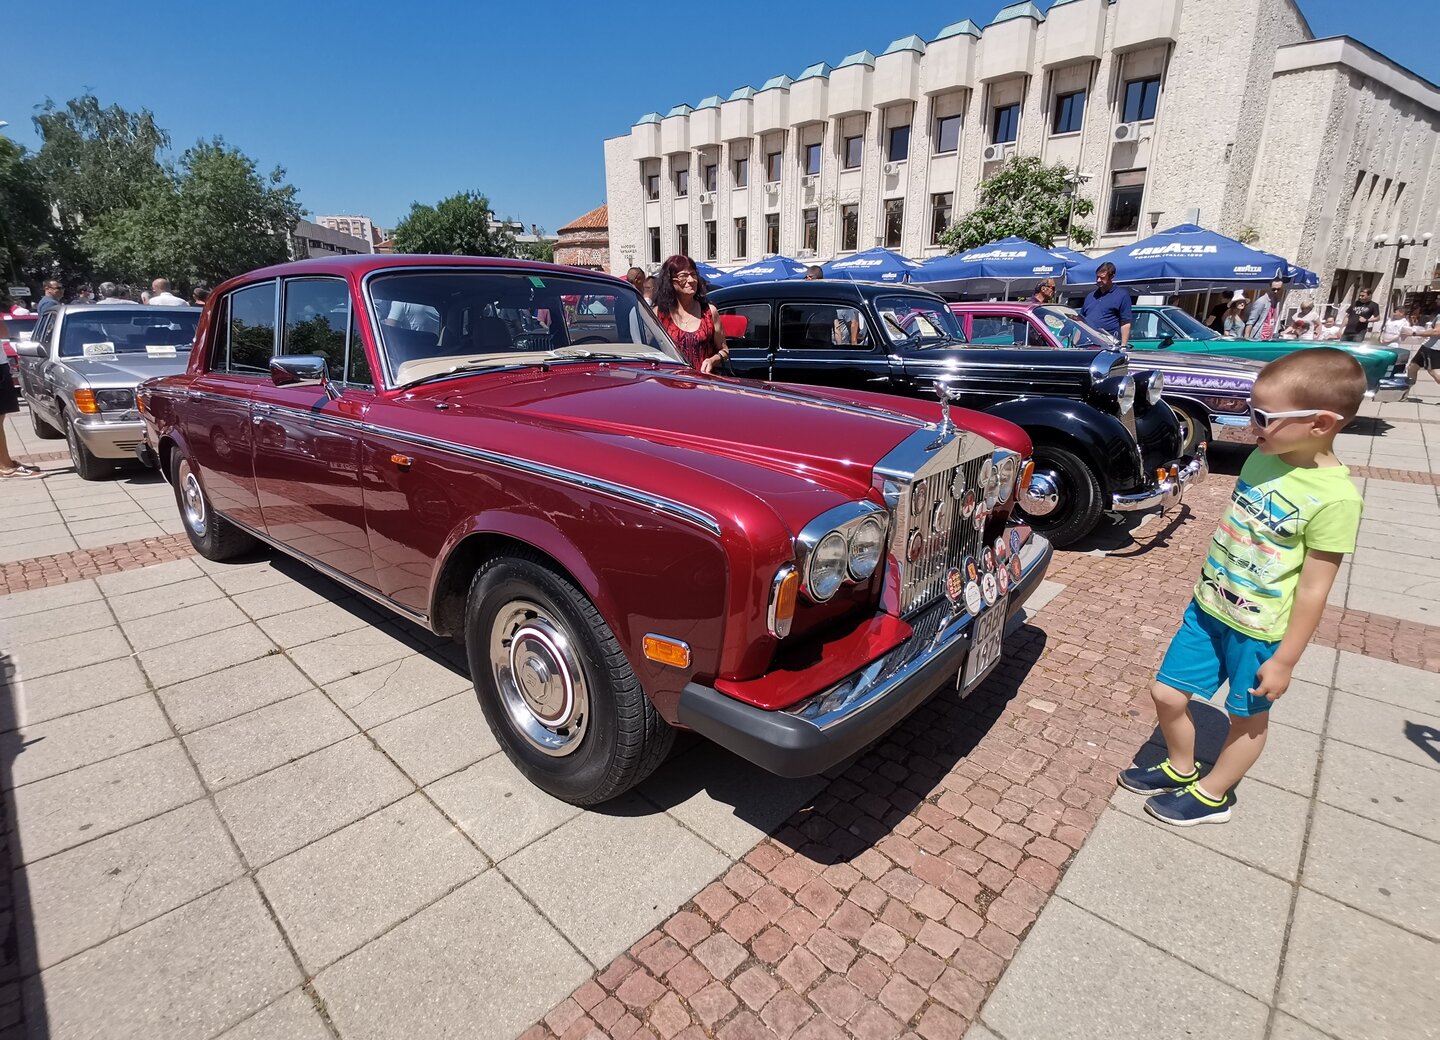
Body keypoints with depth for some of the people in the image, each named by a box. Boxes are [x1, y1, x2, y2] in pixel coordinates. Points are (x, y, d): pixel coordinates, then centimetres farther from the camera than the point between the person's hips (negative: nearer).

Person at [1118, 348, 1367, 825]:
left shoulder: (1334, 498, -23)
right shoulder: (1263, 457, -3)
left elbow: (1313, 588, -18)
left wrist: (1284, 660, -12)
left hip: (1259, 632, -6)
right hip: (1207, 608, 6)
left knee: (1247, 717, 17)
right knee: (1167, 694, 13)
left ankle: (1211, 794, 36)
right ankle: (1181, 770, 37)